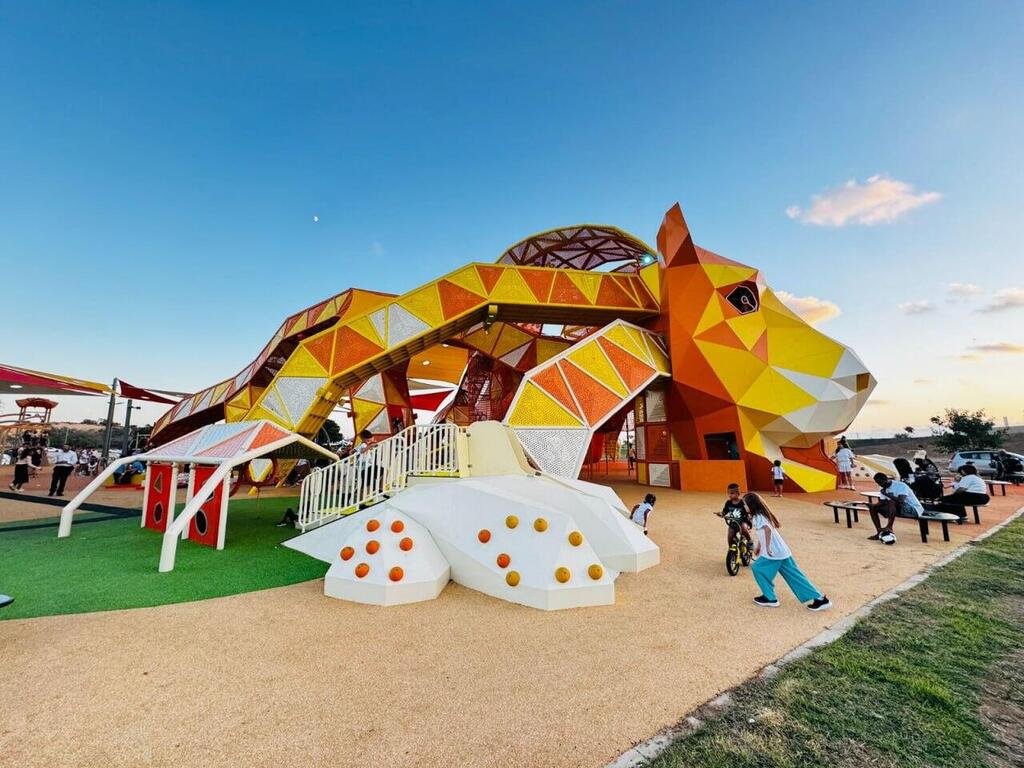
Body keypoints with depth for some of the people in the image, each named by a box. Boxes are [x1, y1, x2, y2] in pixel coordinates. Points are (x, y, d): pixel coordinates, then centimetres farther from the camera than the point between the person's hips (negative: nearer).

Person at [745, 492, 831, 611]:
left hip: (774, 552, -9)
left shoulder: (758, 516, -15)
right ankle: (819, 599, 13)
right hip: (782, 550, 9)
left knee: (758, 568, 5)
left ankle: (770, 598, 11)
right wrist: (758, 546, 30)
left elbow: (767, 529, -33)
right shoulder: (761, 514, 15)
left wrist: (767, 547, -27)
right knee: (793, 575, 12)